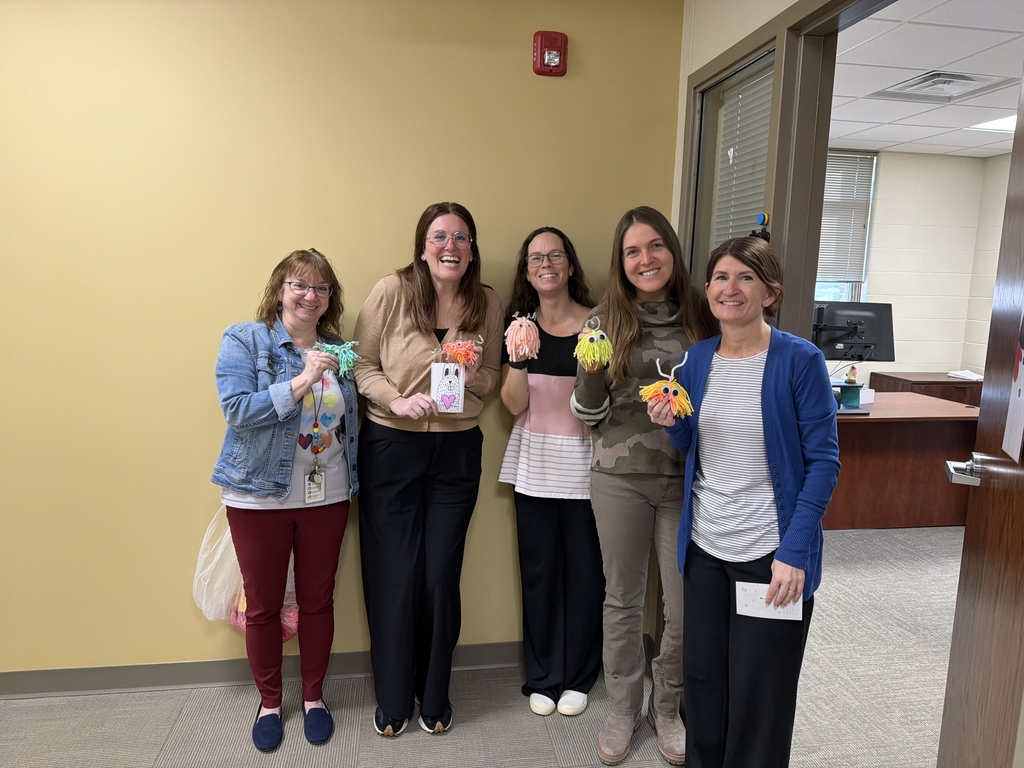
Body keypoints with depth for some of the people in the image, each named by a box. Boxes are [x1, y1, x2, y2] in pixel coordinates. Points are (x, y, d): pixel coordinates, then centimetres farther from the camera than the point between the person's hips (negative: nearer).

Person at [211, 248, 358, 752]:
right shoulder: (244, 341, -6)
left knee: (317, 600, 13)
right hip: (260, 497, -3)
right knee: (263, 605, 11)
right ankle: (269, 702, 33)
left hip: (326, 496, 3)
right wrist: (301, 381, -26)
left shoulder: (338, 348, 5)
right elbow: (237, 411, -19)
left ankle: (314, 697, 33)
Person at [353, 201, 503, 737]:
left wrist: (475, 377, -12)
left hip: (457, 451, 2)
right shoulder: (391, 291, -9)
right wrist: (397, 400, -20)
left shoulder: (488, 304, 0)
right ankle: (392, 697, 31)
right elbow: (362, 364, -4)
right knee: (394, 576, 8)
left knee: (442, 576, 9)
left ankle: (434, 694, 33)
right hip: (391, 448, -2)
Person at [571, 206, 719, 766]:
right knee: (622, 599, 13)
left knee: (688, 608, 7)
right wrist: (592, 370, -18)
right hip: (620, 478, 0)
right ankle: (624, 710, 36)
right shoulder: (605, 320, -1)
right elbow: (588, 414, 0)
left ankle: (667, 708, 35)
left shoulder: (701, 316, 1)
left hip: (687, 478, 1)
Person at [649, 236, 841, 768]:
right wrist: (671, 423, -9)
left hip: (771, 554, -4)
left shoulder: (799, 360, -11)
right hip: (704, 546, 5)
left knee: (759, 694, 10)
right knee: (701, 676, 16)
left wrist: (793, 551, -16)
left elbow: (823, 461, -10)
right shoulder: (698, 358, 3)